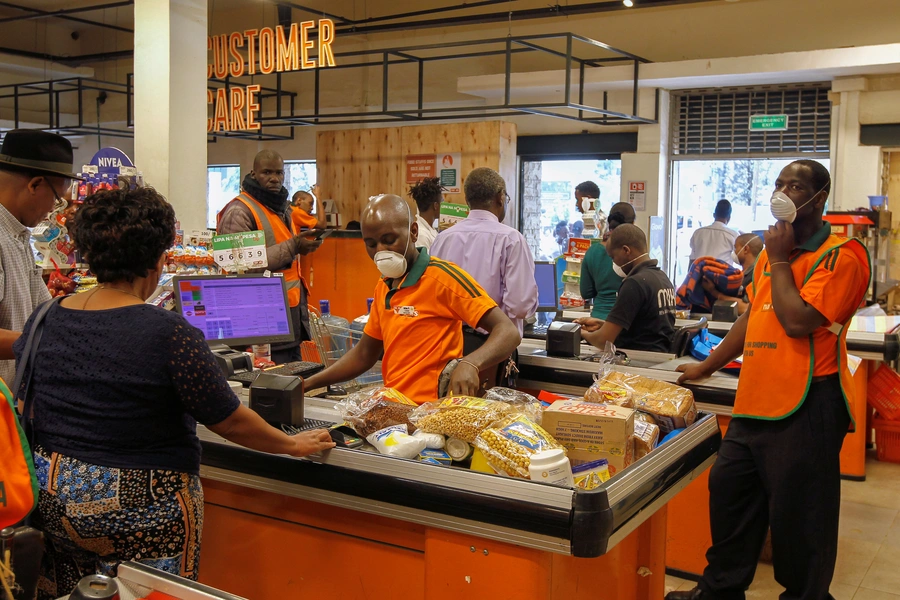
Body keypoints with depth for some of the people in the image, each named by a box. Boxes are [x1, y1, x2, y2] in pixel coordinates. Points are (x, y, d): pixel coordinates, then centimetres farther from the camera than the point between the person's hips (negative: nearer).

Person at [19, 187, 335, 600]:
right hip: (136, 508, -6)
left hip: (49, 502, 6)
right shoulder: (170, 334, -20)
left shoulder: (46, 319, -2)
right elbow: (229, 422, -13)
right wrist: (294, 444, 3)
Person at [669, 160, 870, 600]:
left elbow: (798, 321, -22)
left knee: (797, 513, 1)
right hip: (755, 402, 9)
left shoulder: (841, 255, -10)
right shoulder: (773, 253, 16)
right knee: (728, 490, 15)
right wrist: (707, 367, 28)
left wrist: (779, 259, -11)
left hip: (805, 407, -8)